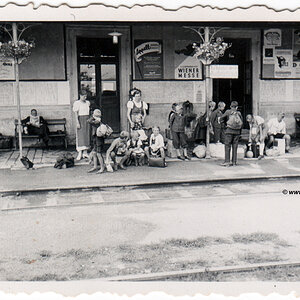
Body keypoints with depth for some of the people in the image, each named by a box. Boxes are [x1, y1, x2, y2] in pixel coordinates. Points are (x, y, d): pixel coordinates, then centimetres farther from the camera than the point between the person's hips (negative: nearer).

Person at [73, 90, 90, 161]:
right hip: (80, 120, -6)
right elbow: (76, 113, -10)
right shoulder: (77, 103, -5)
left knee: (87, 136, 5)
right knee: (80, 136, -8)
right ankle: (80, 154, -9)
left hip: (87, 120, 6)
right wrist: (77, 122, -17)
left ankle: (85, 153, 11)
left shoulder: (87, 103, 12)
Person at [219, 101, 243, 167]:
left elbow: (221, 119, 5)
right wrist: (240, 132, 19)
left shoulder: (228, 112, 0)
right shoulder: (239, 113, 8)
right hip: (237, 131, 3)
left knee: (227, 146, -2)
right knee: (235, 147, 6)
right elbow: (241, 123, 12)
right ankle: (234, 162, 6)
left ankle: (227, 161, -9)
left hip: (229, 131, -3)